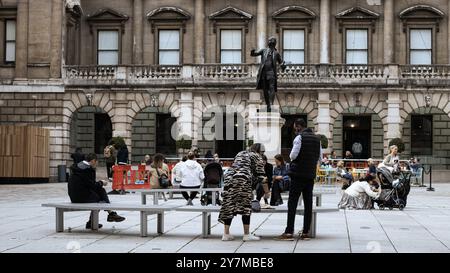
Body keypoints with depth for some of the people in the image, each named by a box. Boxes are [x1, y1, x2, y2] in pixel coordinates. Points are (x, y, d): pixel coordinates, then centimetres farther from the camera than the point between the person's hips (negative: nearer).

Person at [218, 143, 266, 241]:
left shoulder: (240, 154, 31)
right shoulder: (256, 156, 13)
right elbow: (261, 175, 6)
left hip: (229, 177, 6)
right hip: (243, 179, -6)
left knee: (228, 205, 5)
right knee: (246, 206, 1)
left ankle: (226, 234, 6)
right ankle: (247, 234, 1)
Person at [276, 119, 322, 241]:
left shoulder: (299, 137, -10)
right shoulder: (317, 139, 12)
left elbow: (293, 155, -16)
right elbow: (320, 158, 13)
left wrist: (291, 157, 5)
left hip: (298, 174, -6)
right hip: (311, 175, 6)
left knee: (292, 203, -5)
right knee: (308, 203, 8)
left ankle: (289, 232, -9)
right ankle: (305, 232, 9)